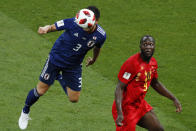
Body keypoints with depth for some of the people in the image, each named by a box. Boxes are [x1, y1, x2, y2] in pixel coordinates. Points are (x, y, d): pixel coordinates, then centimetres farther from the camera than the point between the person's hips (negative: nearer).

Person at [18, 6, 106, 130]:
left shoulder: (101, 35, -20)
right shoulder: (73, 23, -31)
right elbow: (53, 26, -20)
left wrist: (94, 59, 24)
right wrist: (45, 29, -44)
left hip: (74, 66, 3)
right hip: (56, 58, -3)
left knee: (74, 99, 9)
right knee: (40, 90, 4)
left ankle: (60, 77, 40)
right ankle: (25, 112, 36)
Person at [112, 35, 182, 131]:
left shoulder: (153, 63, 2)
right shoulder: (132, 63, -23)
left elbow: (155, 83, 21)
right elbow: (119, 88, -23)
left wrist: (173, 99, 21)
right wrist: (119, 113, -33)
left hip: (140, 104, 9)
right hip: (126, 107, -8)